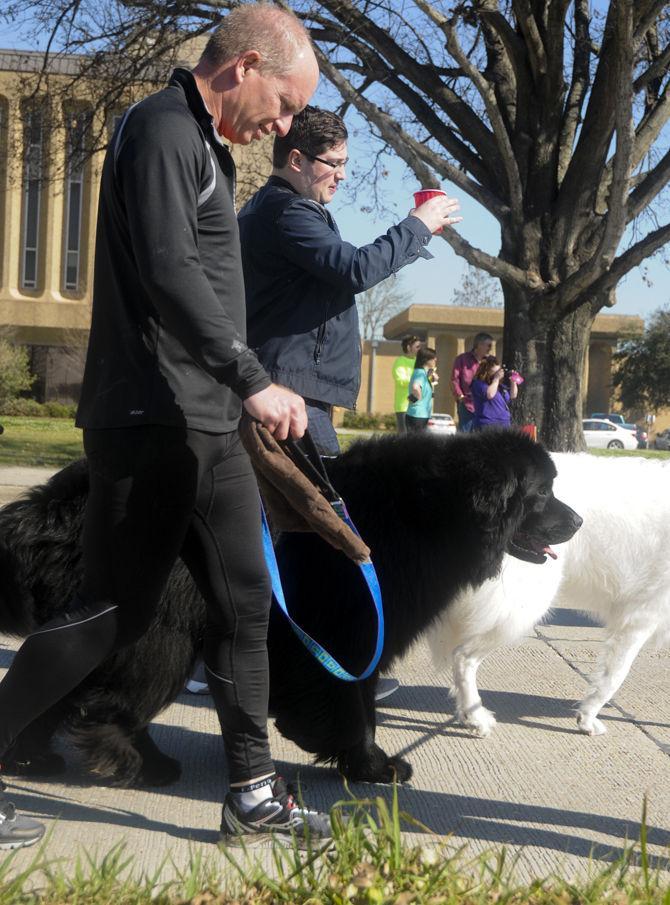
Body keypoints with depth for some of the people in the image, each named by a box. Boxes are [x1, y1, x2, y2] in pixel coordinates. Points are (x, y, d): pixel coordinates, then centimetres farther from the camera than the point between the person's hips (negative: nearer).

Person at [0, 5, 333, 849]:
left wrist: (240, 394, 20)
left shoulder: (203, 143, 18)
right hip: (152, 424, -10)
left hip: (207, 426, 10)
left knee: (243, 599, 10)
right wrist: (253, 381, -26)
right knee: (115, 612, -3)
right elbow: (169, 272, -23)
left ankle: (253, 795, 20)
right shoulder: (162, 128, -11)